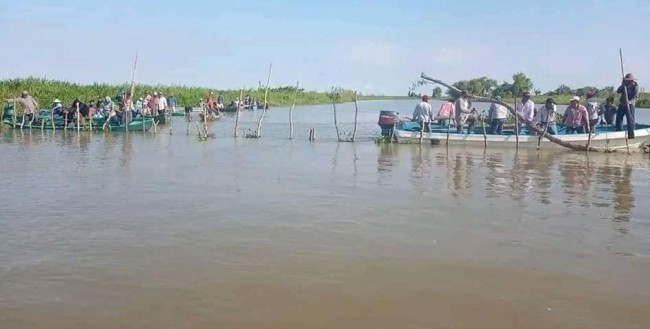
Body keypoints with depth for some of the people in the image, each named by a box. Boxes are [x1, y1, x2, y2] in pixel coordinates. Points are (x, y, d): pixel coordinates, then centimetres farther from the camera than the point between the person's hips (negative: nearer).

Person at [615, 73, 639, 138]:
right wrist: (623, 85, -14)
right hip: (622, 104, 6)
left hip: (630, 105, -6)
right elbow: (618, 91, -2)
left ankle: (631, 132, -6)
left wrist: (630, 101, -34)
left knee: (630, 119, -9)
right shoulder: (624, 85, 10)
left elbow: (635, 96, -17)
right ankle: (618, 132, 21)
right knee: (618, 118, 9)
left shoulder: (635, 86, -7)